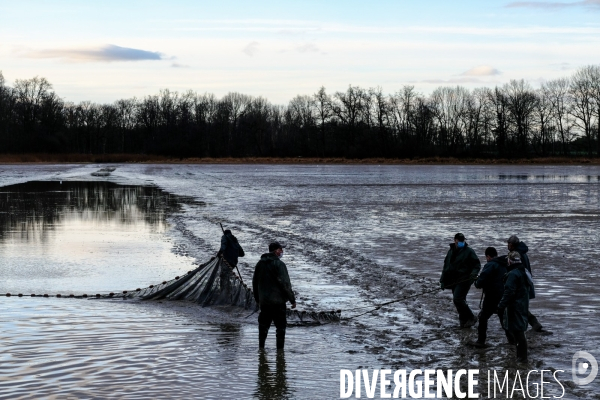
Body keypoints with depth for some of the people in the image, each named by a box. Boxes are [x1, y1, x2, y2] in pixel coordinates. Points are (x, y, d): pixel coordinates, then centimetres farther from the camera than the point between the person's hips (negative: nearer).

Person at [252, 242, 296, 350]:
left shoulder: (260, 264, 9)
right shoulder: (279, 264, -13)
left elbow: (255, 282, 16)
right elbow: (285, 284, -14)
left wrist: (257, 299, 25)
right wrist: (292, 299, -7)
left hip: (264, 301, 6)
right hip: (278, 301, -6)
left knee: (263, 325, 15)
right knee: (281, 326, 0)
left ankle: (261, 347, 19)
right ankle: (280, 349, -1)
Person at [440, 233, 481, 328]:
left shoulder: (469, 251, -4)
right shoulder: (451, 251, 14)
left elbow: (477, 264, -1)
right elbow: (446, 267, 20)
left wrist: (474, 273, -21)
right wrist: (443, 281, 18)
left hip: (464, 280, -7)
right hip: (454, 281, 7)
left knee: (458, 299, -17)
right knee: (460, 301, 7)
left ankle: (471, 318, -7)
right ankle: (464, 321, 15)